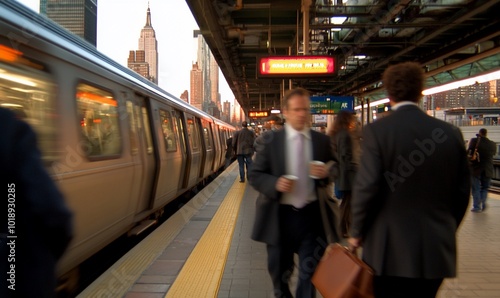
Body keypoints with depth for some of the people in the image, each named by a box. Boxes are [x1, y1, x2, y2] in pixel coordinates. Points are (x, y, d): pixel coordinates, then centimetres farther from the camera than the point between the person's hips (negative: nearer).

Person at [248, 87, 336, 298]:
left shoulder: (322, 140, 2)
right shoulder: (270, 139, -3)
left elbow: (332, 172, 11)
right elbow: (254, 175, -2)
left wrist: (326, 174, -13)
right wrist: (275, 184, -21)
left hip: (311, 215, 1)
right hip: (280, 215, 0)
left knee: (310, 271, 8)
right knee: (280, 271, 19)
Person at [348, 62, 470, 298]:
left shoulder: (377, 130, -11)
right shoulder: (451, 133, 1)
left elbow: (367, 187, -16)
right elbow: (462, 191, 6)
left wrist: (357, 232, -1)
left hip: (390, 249, -4)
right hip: (437, 250, 4)